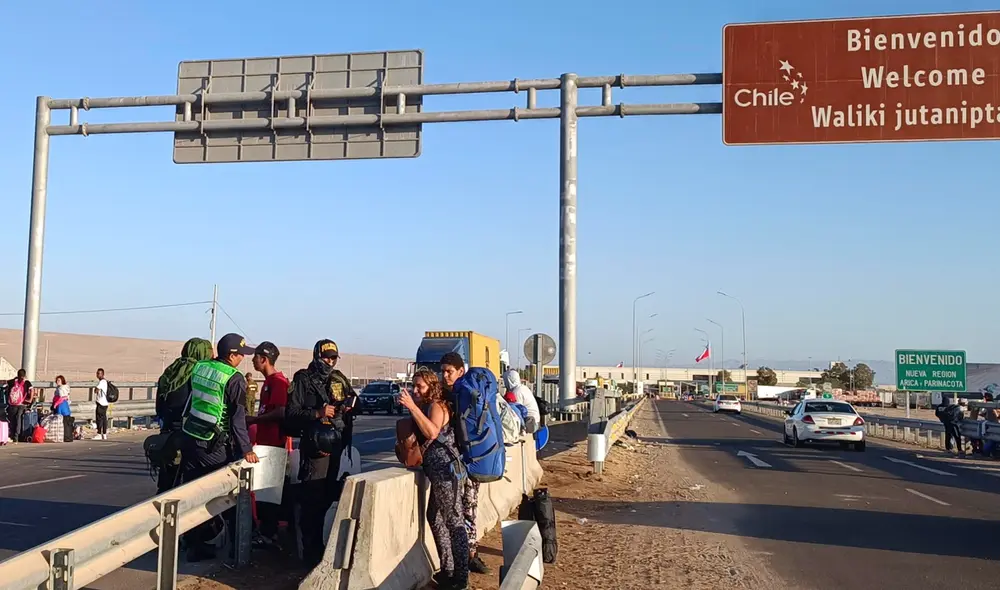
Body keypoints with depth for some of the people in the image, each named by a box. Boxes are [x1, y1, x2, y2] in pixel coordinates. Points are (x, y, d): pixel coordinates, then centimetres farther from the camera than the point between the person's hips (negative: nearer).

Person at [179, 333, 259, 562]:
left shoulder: (199, 367, 6)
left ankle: (195, 544, 17)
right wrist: (245, 449, -12)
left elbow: (188, 400, 15)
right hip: (214, 446, -7)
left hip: (188, 439, 7)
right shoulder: (234, 378, -14)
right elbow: (238, 417, -16)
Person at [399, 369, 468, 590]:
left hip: (446, 468, -10)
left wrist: (412, 407, -31)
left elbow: (432, 433, -29)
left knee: (454, 521, -6)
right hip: (436, 469, 10)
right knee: (434, 518, 16)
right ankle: (448, 570, 26)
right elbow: (421, 435, 19)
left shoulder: (437, 406, -10)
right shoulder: (425, 407, 17)